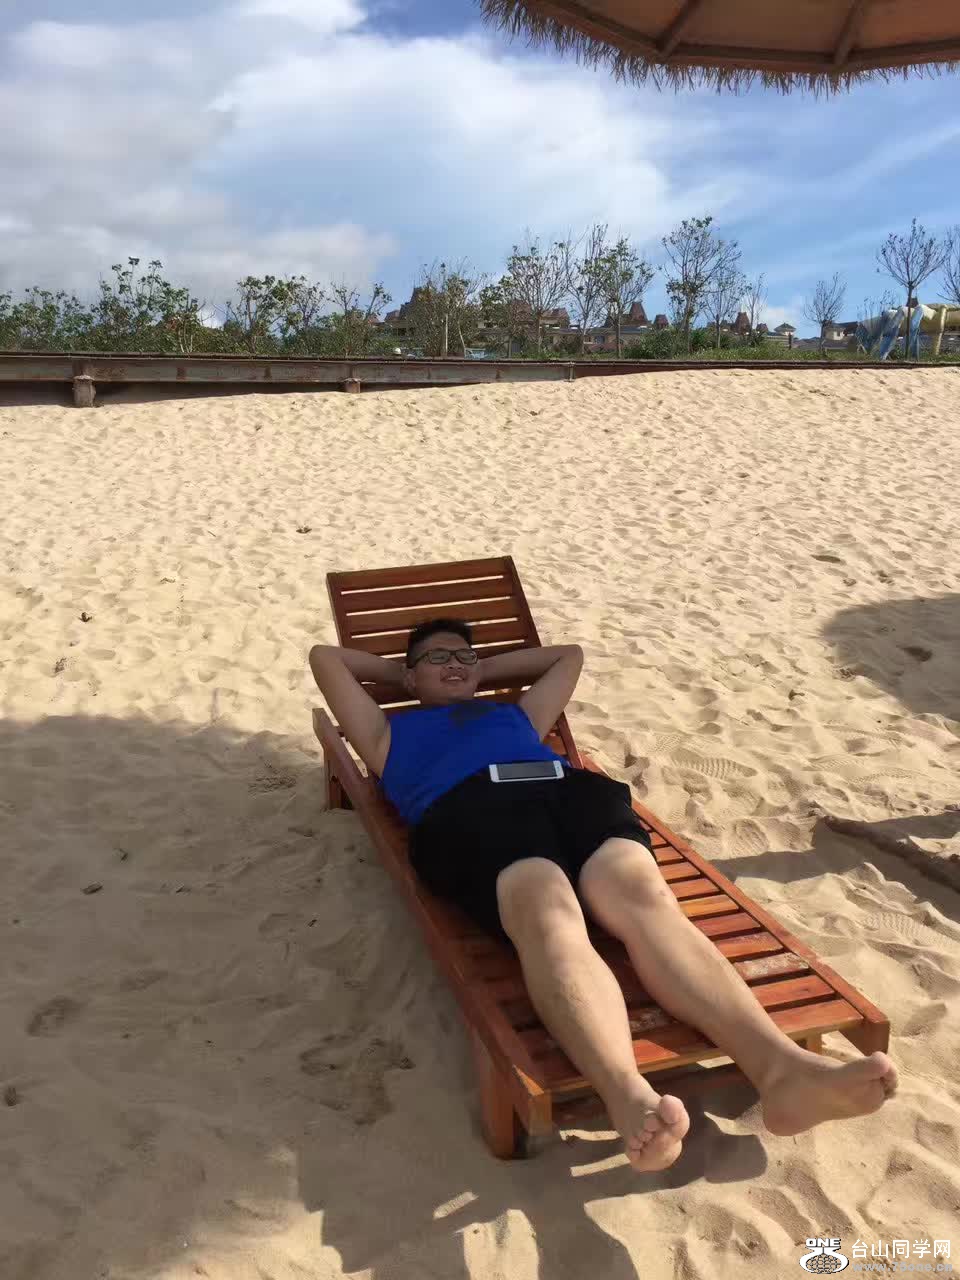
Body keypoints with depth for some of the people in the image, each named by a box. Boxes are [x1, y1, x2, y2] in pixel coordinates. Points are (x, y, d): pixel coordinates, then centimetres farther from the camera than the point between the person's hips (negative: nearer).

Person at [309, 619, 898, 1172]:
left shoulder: (514, 714, 45)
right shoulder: (392, 732, 37)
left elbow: (569, 654, 59)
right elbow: (325, 657, 42)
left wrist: (486, 668, 58)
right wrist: (400, 672, 53)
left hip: (572, 791, 3)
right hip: (471, 812, -3)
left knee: (645, 898, -31)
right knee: (549, 917, -38)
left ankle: (781, 1066, -54)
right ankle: (632, 1099, -63)